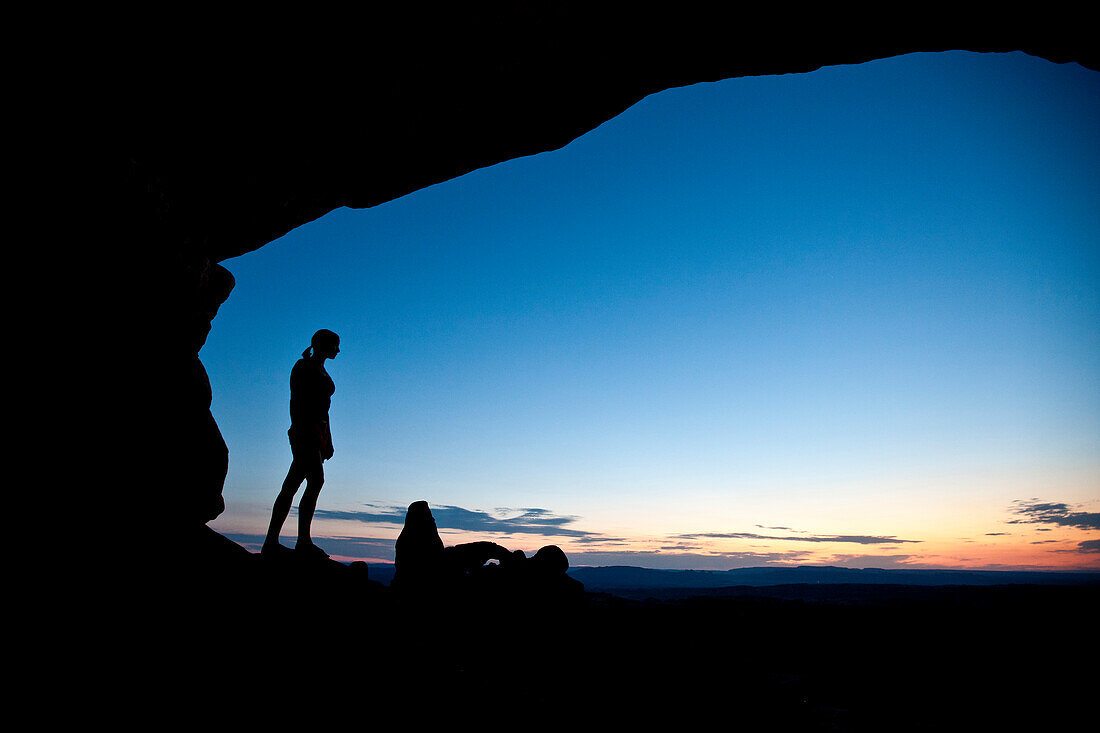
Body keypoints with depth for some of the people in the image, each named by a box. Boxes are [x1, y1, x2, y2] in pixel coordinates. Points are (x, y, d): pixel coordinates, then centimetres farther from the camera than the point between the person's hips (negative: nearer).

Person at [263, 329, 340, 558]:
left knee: (292, 483, 4)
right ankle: (304, 541, -14)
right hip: (305, 429, -8)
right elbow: (296, 402, -11)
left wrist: (328, 440, 23)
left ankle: (271, 542, 3)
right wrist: (298, 431, -21)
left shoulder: (321, 371, 24)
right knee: (316, 480, -15)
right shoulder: (303, 366, -2)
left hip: (319, 430, 8)